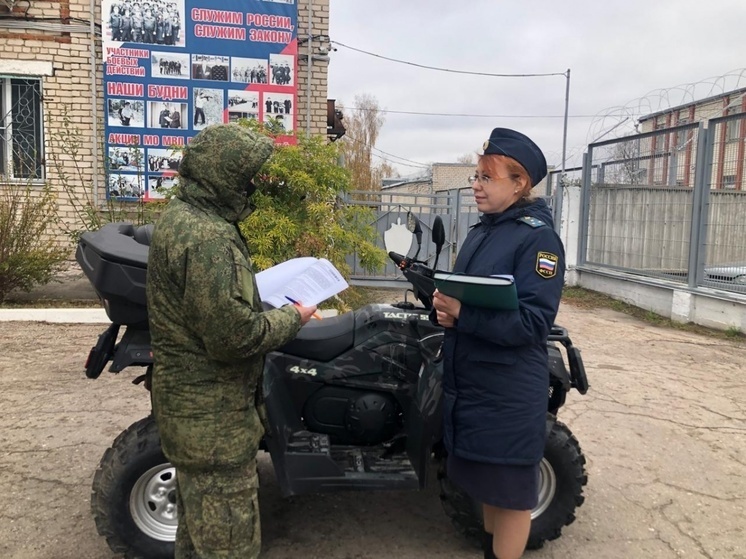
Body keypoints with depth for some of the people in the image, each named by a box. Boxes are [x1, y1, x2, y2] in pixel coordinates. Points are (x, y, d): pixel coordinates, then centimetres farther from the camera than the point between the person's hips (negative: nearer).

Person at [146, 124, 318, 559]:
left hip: (192, 402, 10)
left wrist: (267, 294, 8)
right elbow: (234, 335, -29)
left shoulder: (181, 215, 8)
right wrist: (293, 320, -13)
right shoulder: (208, 238, -25)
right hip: (213, 416, -10)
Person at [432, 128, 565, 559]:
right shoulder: (482, 231, 11)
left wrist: (461, 314, -27)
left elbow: (532, 322, -21)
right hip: (469, 381, 8)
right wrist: (444, 308, -6)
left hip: (509, 390, -8)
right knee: (486, 481, 22)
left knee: (511, 489, 8)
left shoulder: (538, 237, -14)